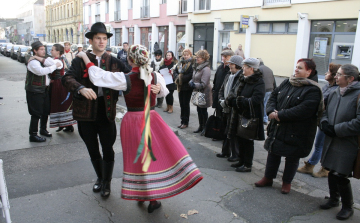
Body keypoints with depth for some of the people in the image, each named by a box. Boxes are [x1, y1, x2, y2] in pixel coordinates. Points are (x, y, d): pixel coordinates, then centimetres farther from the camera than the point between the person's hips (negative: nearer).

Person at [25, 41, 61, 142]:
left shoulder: (42, 60, 16)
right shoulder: (33, 62, -15)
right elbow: (41, 71, -32)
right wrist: (55, 66, -26)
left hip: (44, 89, 9)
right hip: (35, 91, -9)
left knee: (46, 111, 15)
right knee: (36, 113, -5)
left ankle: (43, 129, 33)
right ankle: (33, 135, 4)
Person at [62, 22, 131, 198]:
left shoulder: (113, 61, 5)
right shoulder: (80, 60, -2)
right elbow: (67, 78, -15)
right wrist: (81, 89, -35)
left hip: (106, 112, 0)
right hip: (86, 113, 0)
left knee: (108, 150, 5)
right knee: (93, 151, 17)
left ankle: (107, 182, 28)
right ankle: (100, 178, 42)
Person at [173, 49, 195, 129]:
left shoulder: (192, 63, -11)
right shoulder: (180, 62, 12)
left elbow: (191, 75, -21)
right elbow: (175, 71, 11)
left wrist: (182, 78, -18)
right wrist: (177, 77, -8)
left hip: (187, 87, -7)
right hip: (180, 86, 7)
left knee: (186, 104, 0)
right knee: (181, 104, 12)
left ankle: (185, 122, 11)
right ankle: (182, 121, 22)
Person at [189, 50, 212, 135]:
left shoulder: (206, 69, -20)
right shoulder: (197, 67, 8)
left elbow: (203, 84, -23)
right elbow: (194, 78, 17)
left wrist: (194, 85, -20)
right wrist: (191, 81, -3)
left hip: (204, 93, -9)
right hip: (197, 93, 9)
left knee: (203, 111, 4)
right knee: (199, 110, 16)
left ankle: (205, 128, 18)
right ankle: (200, 126, 30)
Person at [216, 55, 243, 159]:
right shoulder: (228, 76, 12)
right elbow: (222, 90, 19)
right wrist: (222, 100, 2)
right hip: (226, 109, 8)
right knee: (227, 132, 17)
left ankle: (236, 155, 17)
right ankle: (225, 152, 31)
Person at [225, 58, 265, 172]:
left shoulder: (259, 82, -15)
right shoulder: (244, 80, 10)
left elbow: (255, 100, -25)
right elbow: (236, 95, 10)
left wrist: (238, 100, -21)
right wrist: (231, 99, -12)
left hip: (250, 117, -8)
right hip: (239, 115, 8)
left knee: (247, 141, 4)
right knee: (239, 139, 16)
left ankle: (247, 165, 19)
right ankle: (241, 161, 33)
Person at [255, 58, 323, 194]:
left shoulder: (313, 90, -14)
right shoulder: (286, 83, 7)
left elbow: (303, 110, -25)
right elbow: (273, 96, 7)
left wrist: (280, 115, -23)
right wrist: (271, 111, -14)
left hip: (296, 132, -6)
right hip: (277, 128, 6)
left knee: (292, 158, 11)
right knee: (273, 153, 15)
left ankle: (287, 182, 31)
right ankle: (268, 178, 32)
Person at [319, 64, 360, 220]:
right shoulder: (334, 93, 7)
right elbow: (325, 113, 16)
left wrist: (336, 130, -18)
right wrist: (325, 124, -5)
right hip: (331, 142, 7)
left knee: (341, 177, 0)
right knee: (331, 172, 16)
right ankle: (334, 199, 38)